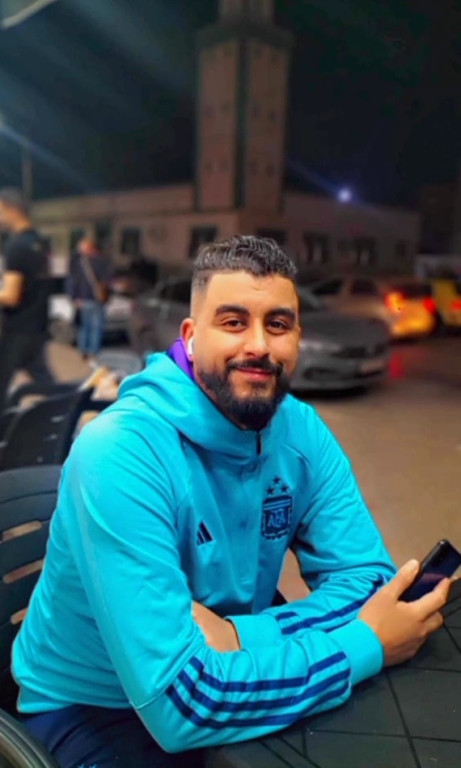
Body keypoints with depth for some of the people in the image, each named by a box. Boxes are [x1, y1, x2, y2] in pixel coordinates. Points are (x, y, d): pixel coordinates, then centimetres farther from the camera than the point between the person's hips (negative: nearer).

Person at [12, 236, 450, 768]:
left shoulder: (302, 431, -10)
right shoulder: (119, 455, -29)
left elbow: (367, 578, -10)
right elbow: (178, 702, -30)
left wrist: (239, 636, -25)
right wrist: (367, 644, -23)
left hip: (232, 678, 5)